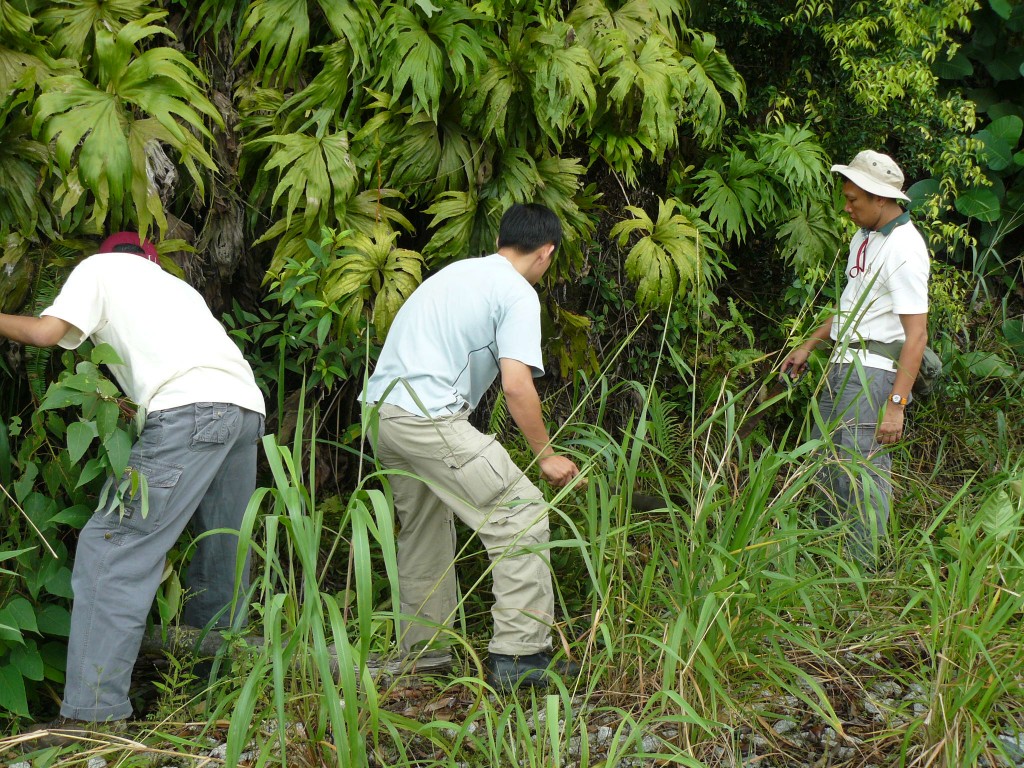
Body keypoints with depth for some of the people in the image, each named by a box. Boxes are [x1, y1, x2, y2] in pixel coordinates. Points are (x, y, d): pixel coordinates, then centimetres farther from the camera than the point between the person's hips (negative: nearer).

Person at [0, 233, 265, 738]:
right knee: (221, 558, 15)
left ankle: (92, 711, -16)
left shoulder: (101, 267, 17)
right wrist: (129, 405, 39)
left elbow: (46, 332, 4)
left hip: (191, 411, -7)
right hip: (247, 407, 7)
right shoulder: (174, 285, 36)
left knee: (113, 549, -8)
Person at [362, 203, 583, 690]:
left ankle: (420, 650, 30)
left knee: (424, 526, 23)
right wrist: (546, 456, -2)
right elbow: (516, 384, -13)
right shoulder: (517, 293, -2)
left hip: (379, 408, 9)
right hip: (428, 416, -9)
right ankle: (519, 655, -9)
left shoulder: (455, 272, 23)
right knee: (521, 513, -5)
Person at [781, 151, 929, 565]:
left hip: (875, 369, -10)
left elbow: (916, 334, -22)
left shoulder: (904, 249, -17)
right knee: (826, 455, 14)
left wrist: (896, 404, -26)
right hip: (843, 361, 10)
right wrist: (809, 345, 30)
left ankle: (864, 565, -6)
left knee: (862, 462, -12)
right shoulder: (864, 236, 13)